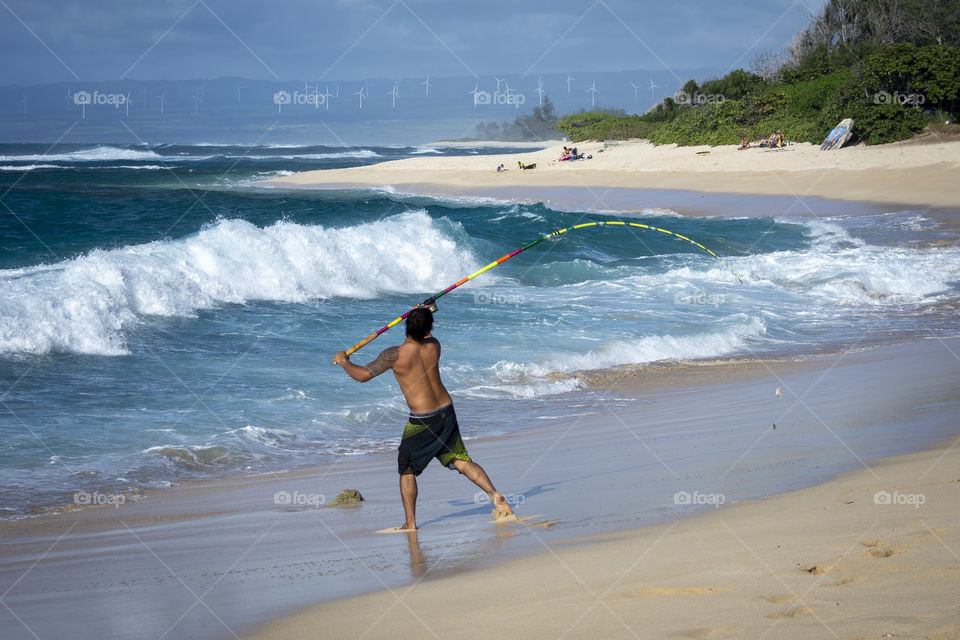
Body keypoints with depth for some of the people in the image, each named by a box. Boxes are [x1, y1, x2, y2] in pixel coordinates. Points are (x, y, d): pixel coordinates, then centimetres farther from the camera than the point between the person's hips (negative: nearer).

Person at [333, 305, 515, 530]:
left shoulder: (395, 355, -18)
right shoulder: (434, 346, -2)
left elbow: (362, 375, -13)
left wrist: (344, 361, 3)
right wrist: (425, 316, 22)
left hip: (421, 421, -5)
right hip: (446, 411, 5)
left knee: (407, 469, 11)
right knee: (462, 461, 10)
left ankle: (410, 523, 9)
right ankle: (495, 496, -4)